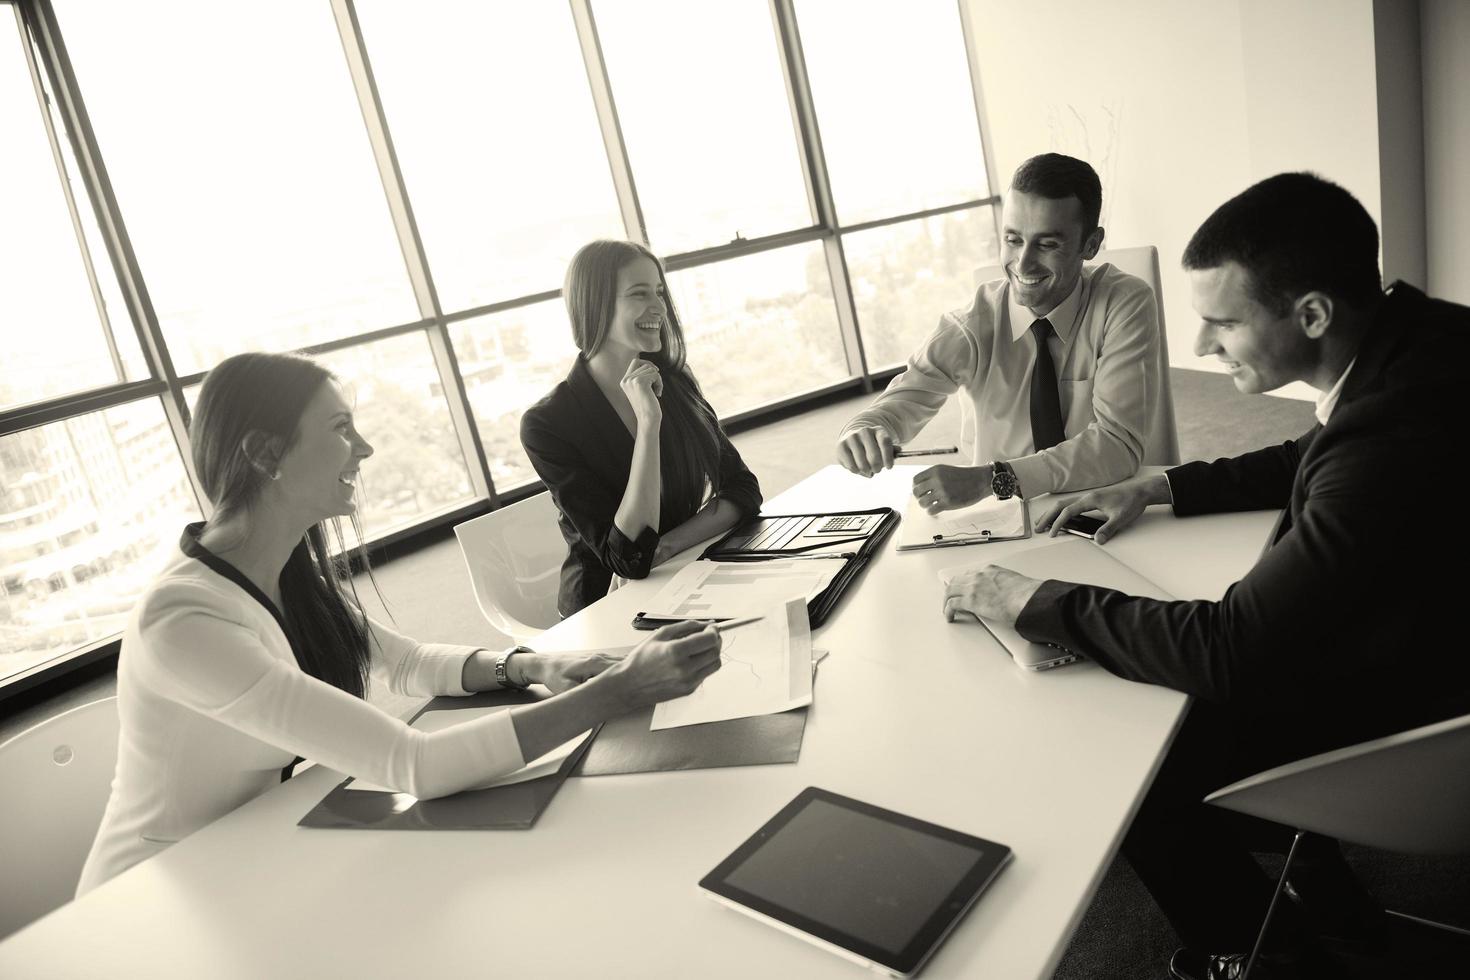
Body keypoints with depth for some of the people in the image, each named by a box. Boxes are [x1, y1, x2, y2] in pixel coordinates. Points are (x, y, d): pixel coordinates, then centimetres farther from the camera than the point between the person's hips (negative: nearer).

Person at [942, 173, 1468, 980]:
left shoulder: (1395, 446, -38)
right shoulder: (1404, 333, -10)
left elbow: (1226, 649, -33)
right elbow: (1307, 461, 11)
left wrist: (1033, 603, -24)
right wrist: (1159, 487, 1)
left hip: (1382, 712, -8)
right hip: (1364, 636, 8)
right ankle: (1316, 882, 30)